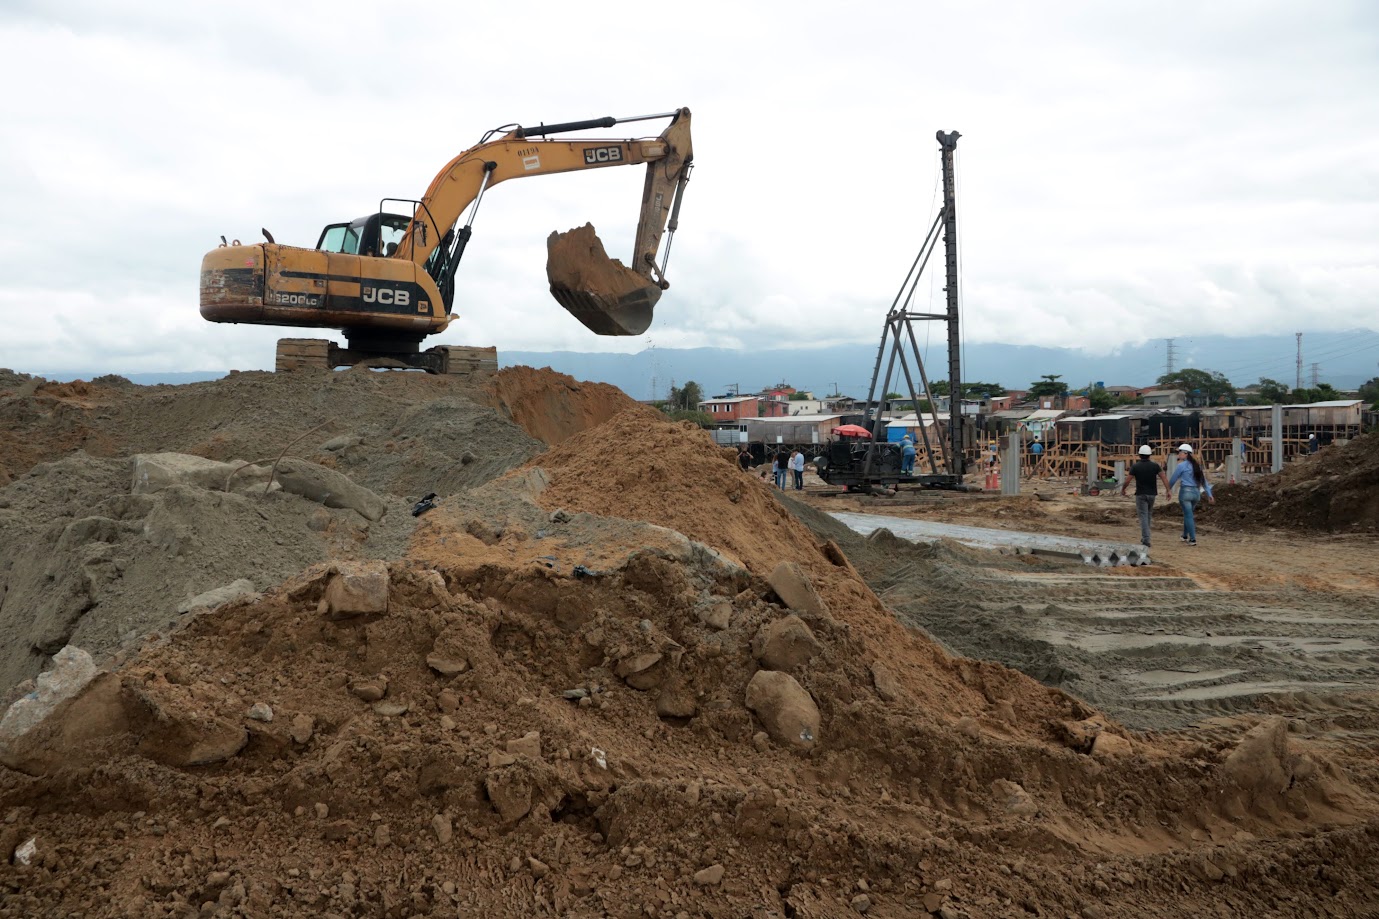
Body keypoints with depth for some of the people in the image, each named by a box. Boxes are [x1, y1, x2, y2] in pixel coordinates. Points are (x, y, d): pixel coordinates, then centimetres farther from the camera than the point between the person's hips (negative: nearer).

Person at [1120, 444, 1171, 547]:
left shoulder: (1135, 466, -9)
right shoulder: (1155, 465, -3)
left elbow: (1127, 481, -7)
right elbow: (1164, 477, -12)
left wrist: (1122, 489, 10)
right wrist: (1167, 490, -12)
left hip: (1140, 494, -3)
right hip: (1152, 494, 3)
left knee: (1143, 517, -4)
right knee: (1148, 514, 21)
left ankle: (1146, 540, -14)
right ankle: (1144, 537, 28)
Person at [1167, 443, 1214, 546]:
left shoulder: (1182, 465, -9)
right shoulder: (1197, 465, 11)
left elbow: (1173, 478, 0)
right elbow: (1204, 480, 10)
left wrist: (1169, 489, 18)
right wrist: (1209, 494, 10)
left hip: (1186, 492, -7)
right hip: (1196, 492, 7)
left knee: (1188, 516, -2)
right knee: (1188, 514, 21)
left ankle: (1193, 539, -5)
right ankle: (1185, 536, 31)